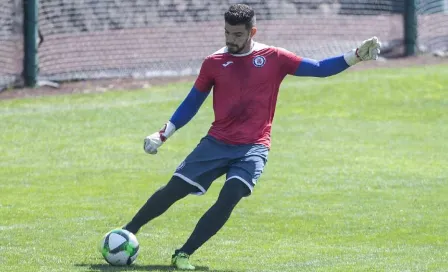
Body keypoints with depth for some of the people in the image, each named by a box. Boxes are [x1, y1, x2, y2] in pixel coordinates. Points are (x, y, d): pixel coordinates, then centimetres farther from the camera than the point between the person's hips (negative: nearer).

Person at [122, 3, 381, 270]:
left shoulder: (273, 58, -1)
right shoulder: (214, 63, 2)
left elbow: (319, 68, 0)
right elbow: (192, 103, 11)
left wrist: (357, 55, -11)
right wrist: (163, 134, 6)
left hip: (253, 148, -1)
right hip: (216, 143, 1)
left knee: (229, 198, -23)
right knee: (173, 190, -2)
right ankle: (127, 232, 17)